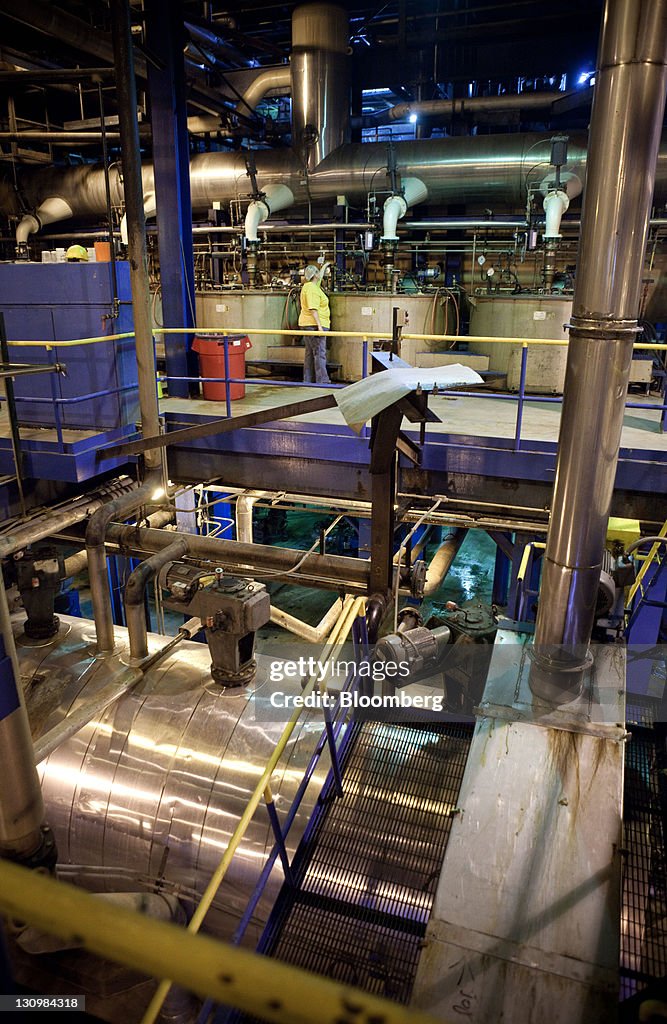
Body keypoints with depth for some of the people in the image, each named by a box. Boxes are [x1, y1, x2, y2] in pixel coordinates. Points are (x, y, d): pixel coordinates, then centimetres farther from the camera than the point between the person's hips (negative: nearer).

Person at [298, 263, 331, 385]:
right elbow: (313, 309, -23)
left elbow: (319, 277, 38)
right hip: (314, 324, -11)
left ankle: (308, 380, 15)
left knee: (310, 353, 12)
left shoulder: (310, 286, 15)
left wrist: (325, 266, 51)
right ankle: (322, 381, -14)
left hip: (308, 325, 11)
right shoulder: (312, 288, -15)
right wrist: (319, 325, -26)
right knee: (319, 353, -12)